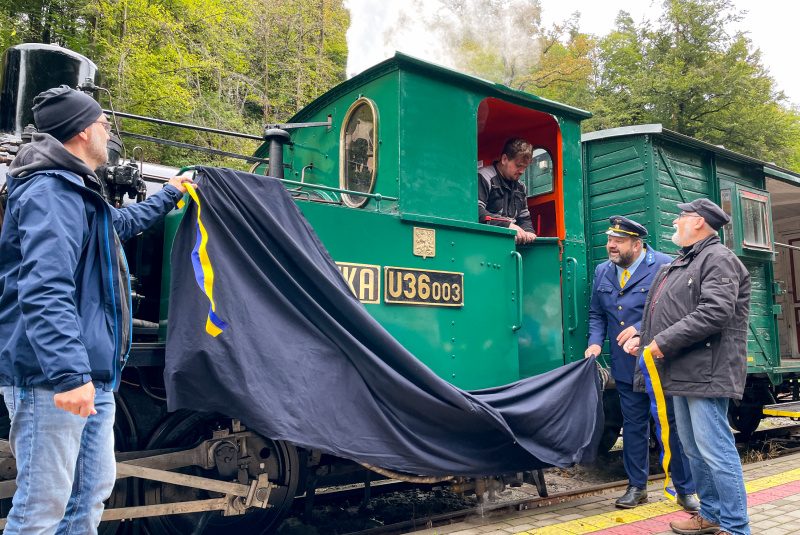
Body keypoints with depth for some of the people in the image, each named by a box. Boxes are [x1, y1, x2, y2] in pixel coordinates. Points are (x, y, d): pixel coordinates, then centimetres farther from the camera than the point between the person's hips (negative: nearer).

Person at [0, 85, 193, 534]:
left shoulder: (79, 193, 20)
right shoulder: (49, 193, -14)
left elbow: (125, 222, 43)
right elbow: (44, 290, -27)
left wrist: (169, 195, 55)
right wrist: (68, 373, -35)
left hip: (93, 379, 11)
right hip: (51, 383, -11)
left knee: (93, 490, 17)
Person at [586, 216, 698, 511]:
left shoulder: (664, 266, -10)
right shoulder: (602, 272, 8)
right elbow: (596, 313, 14)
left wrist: (640, 328, -22)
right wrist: (595, 342, -2)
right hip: (626, 366, 5)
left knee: (675, 424, 3)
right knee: (633, 426, 14)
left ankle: (685, 490, 18)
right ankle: (637, 487, 26)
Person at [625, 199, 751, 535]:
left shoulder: (718, 259, -9)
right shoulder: (680, 264, 21)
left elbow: (715, 313, -22)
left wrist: (664, 342, -21)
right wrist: (644, 338, 12)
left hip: (706, 373, -10)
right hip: (680, 374, 10)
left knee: (715, 450, -7)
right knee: (693, 450, 16)